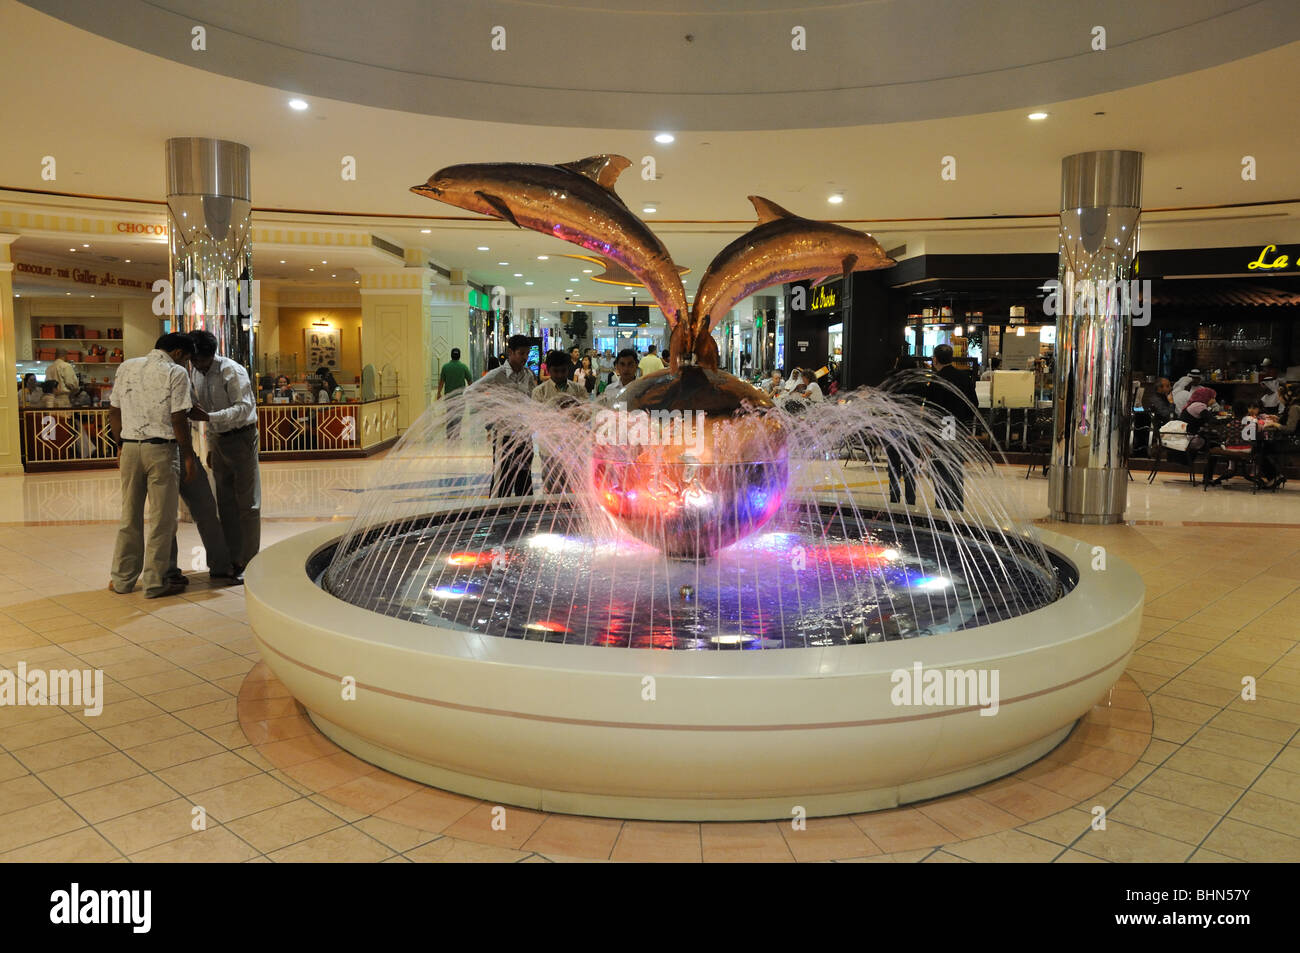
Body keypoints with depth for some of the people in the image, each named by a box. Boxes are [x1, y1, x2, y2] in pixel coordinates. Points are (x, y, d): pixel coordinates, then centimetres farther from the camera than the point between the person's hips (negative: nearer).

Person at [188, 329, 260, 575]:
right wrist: (211, 446, 17)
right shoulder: (195, 374, 6)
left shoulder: (232, 371, -17)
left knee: (247, 502, -4)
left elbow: (244, 407, -26)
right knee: (225, 502, 11)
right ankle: (230, 560, 19)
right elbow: (210, 410, 16)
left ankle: (247, 563, 2)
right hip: (219, 440, 8)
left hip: (242, 437, -7)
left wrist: (208, 417, -35)